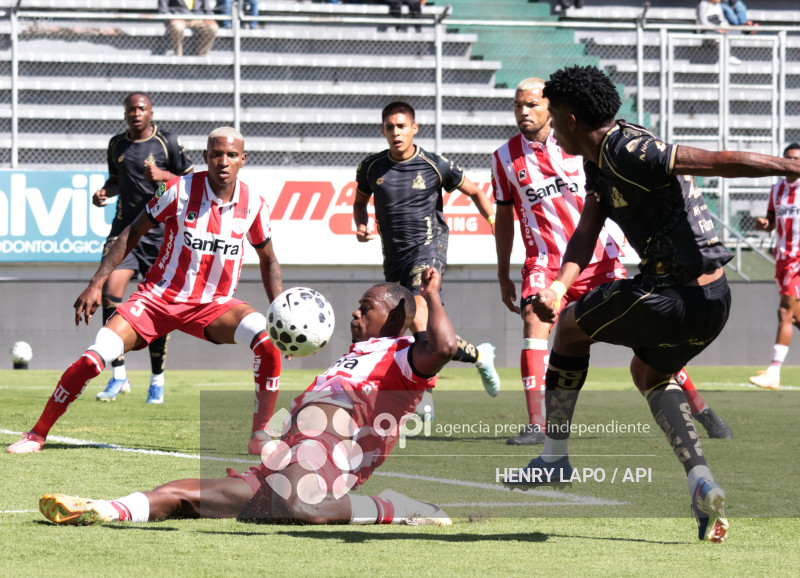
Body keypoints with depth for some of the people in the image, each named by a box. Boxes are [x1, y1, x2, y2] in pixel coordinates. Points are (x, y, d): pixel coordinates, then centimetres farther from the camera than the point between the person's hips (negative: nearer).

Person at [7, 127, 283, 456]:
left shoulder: (253, 204, -5)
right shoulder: (178, 190, -12)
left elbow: (268, 259, 11)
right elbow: (134, 232, -1)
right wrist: (96, 285, -5)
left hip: (214, 305, 2)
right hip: (159, 297, -1)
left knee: (268, 340, -27)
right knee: (93, 359, -17)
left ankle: (259, 438, -14)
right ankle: (37, 435, 1)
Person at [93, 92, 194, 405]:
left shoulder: (167, 142, -1)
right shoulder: (116, 144, 11)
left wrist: (164, 176, -15)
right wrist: (104, 192, 4)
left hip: (160, 233, -3)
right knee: (109, 293, -16)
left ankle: (157, 380, 15)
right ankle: (118, 376, -8)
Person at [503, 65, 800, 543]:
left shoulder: (628, 153, -18)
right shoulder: (599, 160, 15)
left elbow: (721, 162, -19)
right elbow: (587, 233, 11)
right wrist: (560, 284, -8)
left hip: (670, 297, -10)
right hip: (715, 301, 10)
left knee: (572, 326, 15)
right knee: (649, 372, 33)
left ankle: (555, 456, 26)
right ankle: (702, 482, 12)